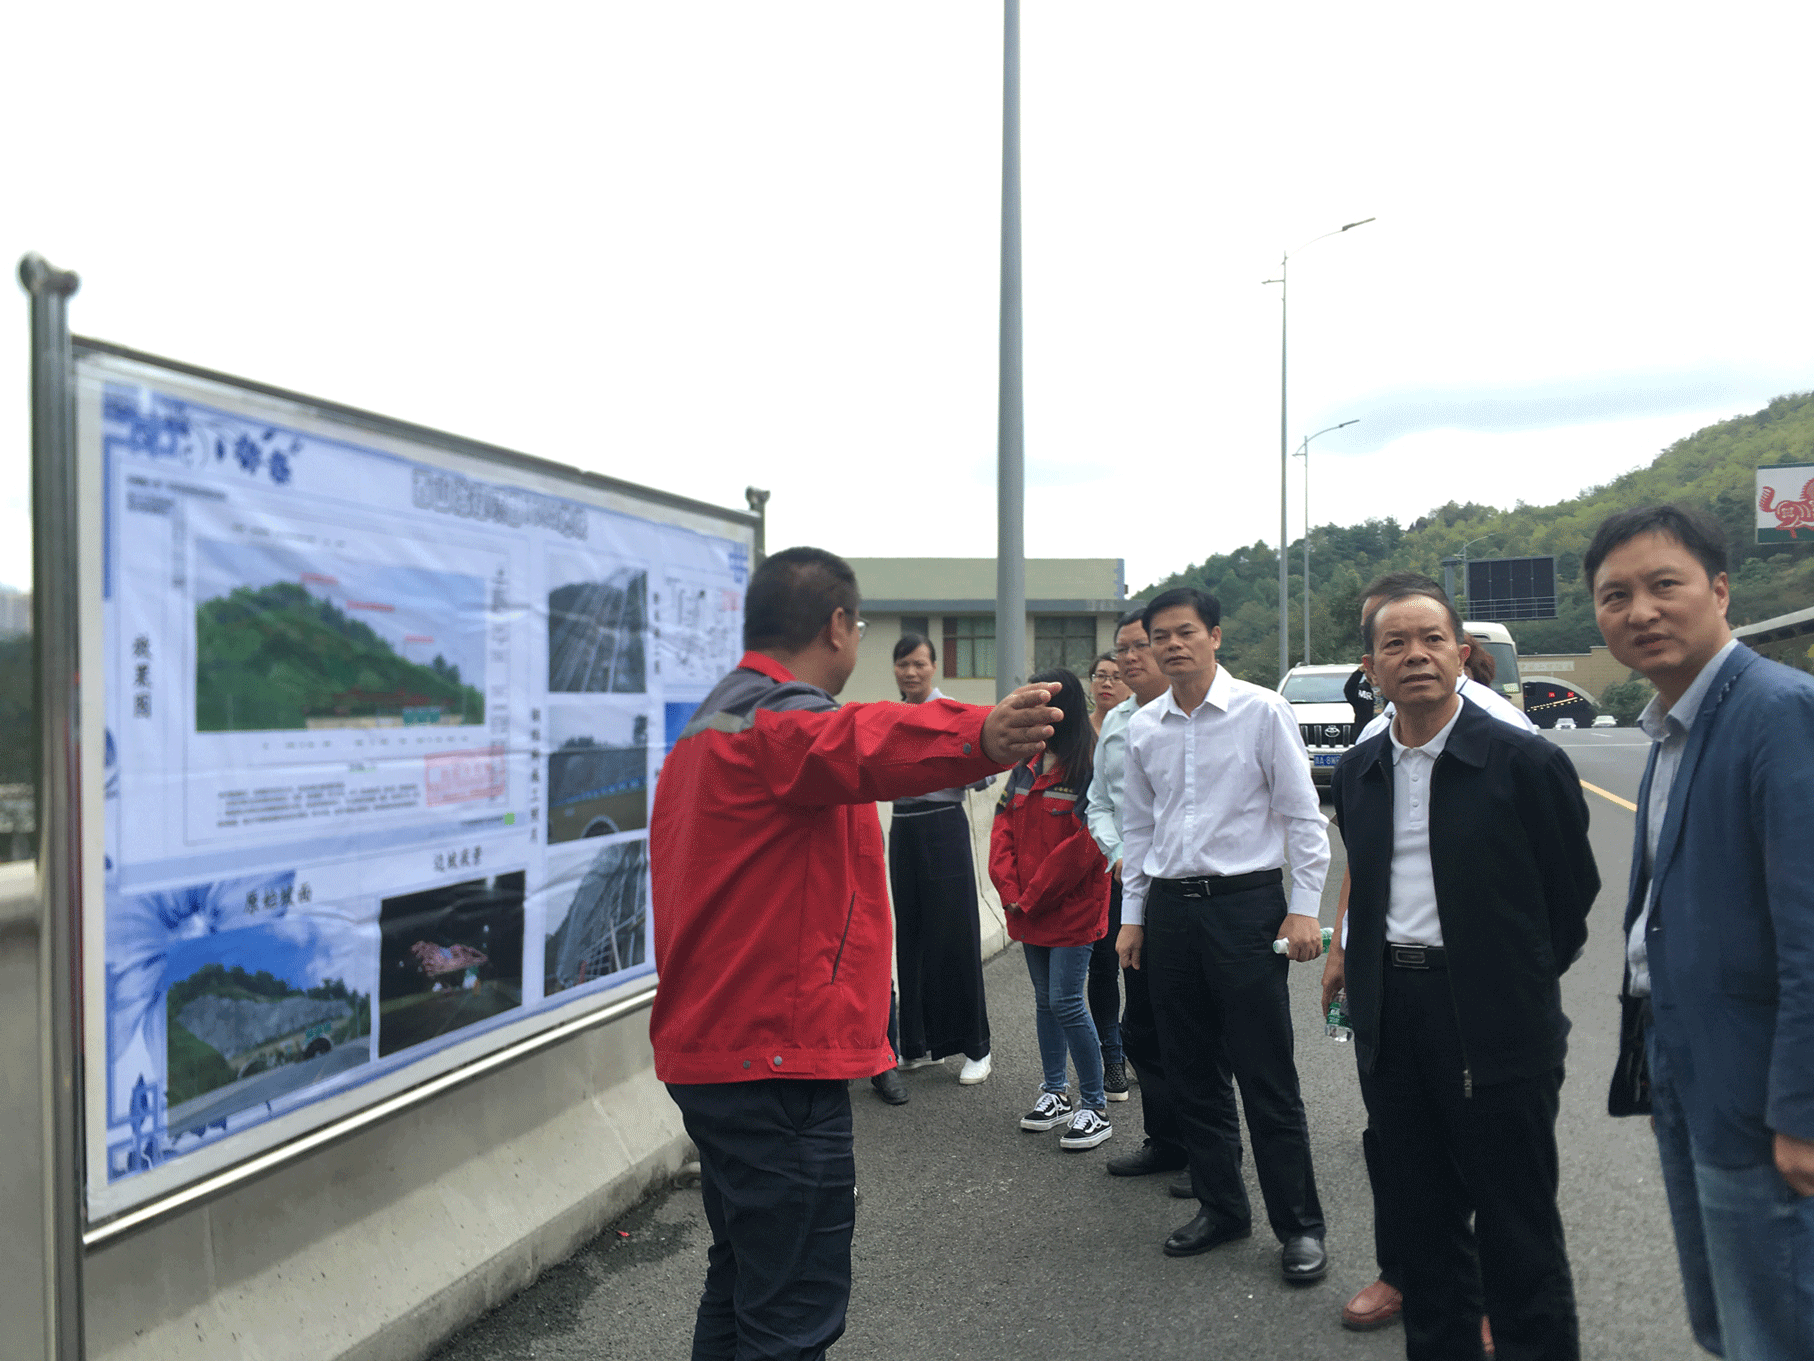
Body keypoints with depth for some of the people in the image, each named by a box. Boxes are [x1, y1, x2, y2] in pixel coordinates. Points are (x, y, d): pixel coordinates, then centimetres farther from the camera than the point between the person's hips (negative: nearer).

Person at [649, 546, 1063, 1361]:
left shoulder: (708, 728, 17)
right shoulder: (782, 722, -18)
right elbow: (856, 743, -41)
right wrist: (982, 737, -59)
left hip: (714, 1049, 11)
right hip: (777, 1059, -10)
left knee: (741, 1280, 23)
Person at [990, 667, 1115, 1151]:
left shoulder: (1089, 768, -13)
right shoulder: (1027, 765, 10)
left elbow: (1084, 845, -18)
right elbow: (1003, 828, 7)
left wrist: (1031, 897, -13)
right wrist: (1011, 892, -5)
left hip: (1072, 908, -7)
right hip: (1028, 908, 7)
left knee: (1066, 1003, -6)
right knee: (1045, 1000, 15)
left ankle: (1095, 1107, 8)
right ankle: (1054, 1093, 29)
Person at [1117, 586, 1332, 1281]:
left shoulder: (1262, 711, -6)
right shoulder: (1143, 727, 7)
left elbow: (1303, 816, -4)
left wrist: (1304, 908, -9)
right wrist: (1132, 914, 13)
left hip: (1245, 904, -5)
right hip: (1169, 908, 5)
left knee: (1267, 1078, 1)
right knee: (1191, 1072, 13)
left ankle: (1300, 1225, 16)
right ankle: (1221, 1206, 29)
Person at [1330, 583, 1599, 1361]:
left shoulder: (1525, 763, -9)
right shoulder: (1356, 774, 7)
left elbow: (1571, 896, -1)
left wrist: (1520, 987, 5)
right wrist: (1369, 986, 11)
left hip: (1495, 1026, -5)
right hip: (1391, 1026, 5)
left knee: (1518, 1227, 6)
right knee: (1419, 1216, 17)